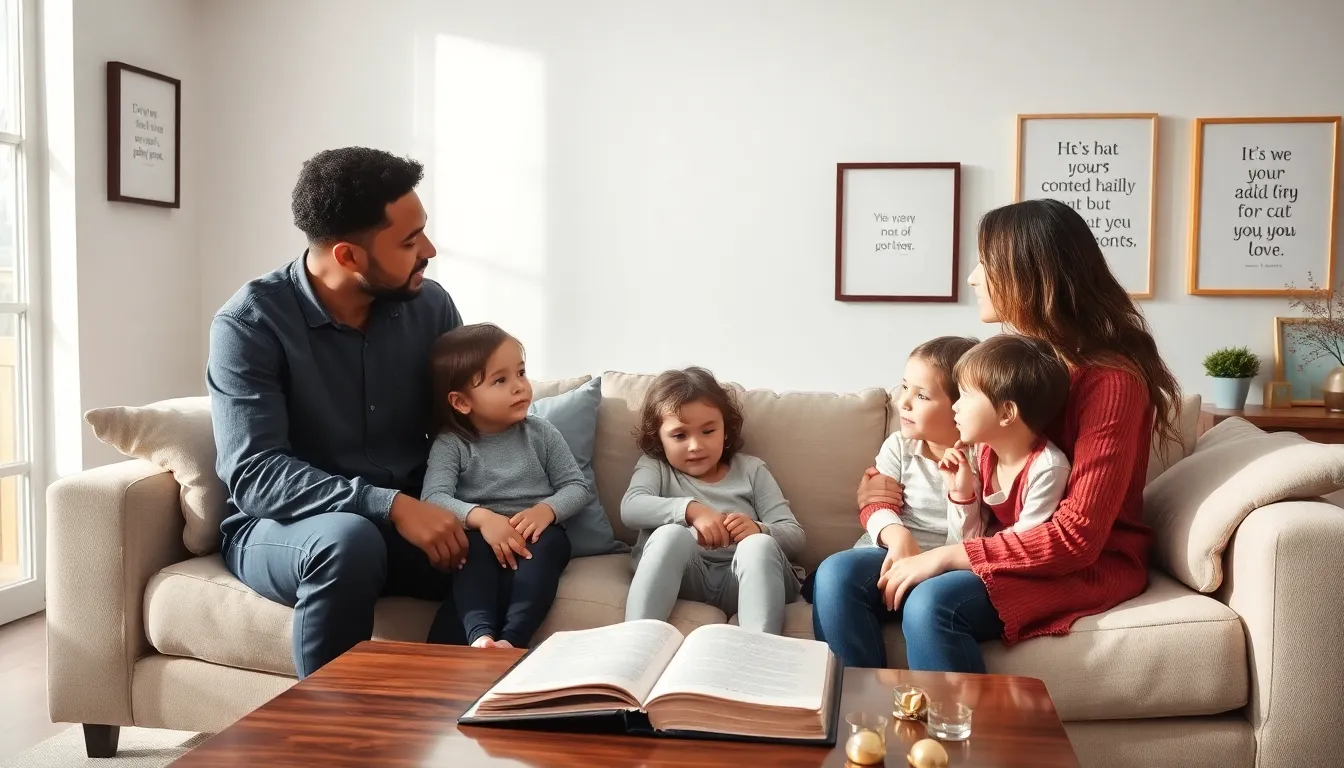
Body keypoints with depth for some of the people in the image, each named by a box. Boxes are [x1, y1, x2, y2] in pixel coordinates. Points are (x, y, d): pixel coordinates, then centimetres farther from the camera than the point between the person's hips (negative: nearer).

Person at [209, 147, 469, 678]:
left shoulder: (430, 305, -2)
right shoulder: (249, 323, -15)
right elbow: (255, 475, -22)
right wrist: (389, 505, -33)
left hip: (410, 518, 3)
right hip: (279, 527, -3)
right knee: (350, 540, -38)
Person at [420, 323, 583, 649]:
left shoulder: (541, 433, 4)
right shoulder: (450, 443, -3)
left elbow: (577, 486, 3)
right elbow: (433, 498, -17)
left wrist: (546, 510, -18)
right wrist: (481, 517, -33)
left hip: (535, 535, 1)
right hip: (481, 536, -1)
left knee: (551, 542, -32)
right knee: (474, 545, -34)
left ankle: (512, 639, -47)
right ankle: (480, 635, -49)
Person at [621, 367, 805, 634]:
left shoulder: (751, 469, 16)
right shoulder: (655, 466, 13)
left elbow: (795, 536, 7)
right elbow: (630, 507, -10)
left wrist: (758, 530, -17)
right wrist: (691, 510, -26)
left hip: (742, 581, 1)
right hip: (683, 578, -1)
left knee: (759, 545, -31)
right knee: (671, 534, -31)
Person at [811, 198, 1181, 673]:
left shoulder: (1110, 379, -16)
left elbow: (1076, 537, -21)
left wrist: (949, 556, -22)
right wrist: (900, 488, 2)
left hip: (1091, 565, -7)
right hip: (1007, 549, 7)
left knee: (932, 605, -34)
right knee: (839, 581, -13)